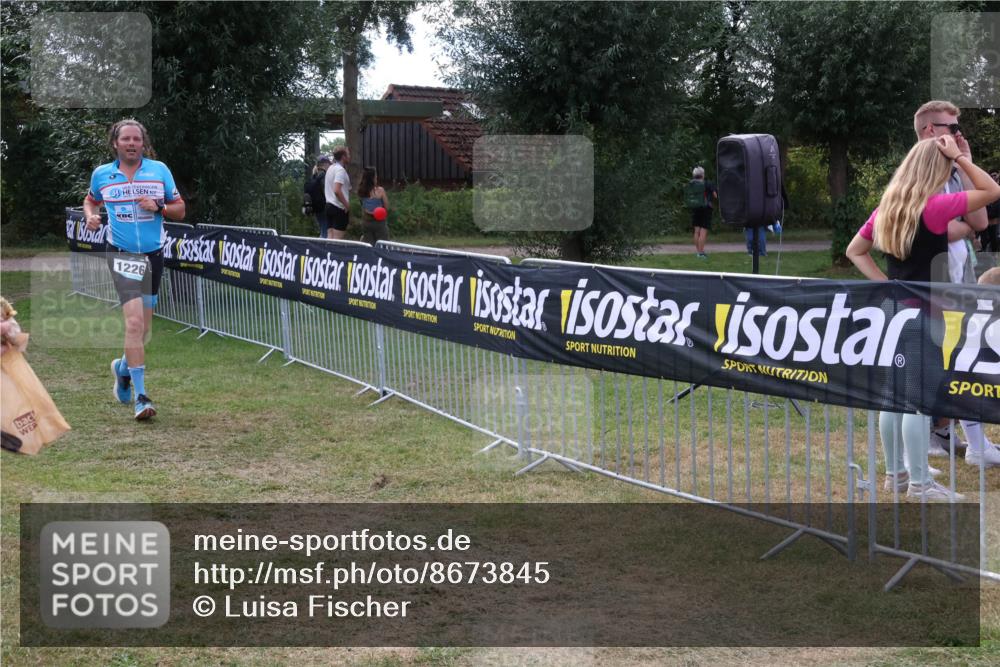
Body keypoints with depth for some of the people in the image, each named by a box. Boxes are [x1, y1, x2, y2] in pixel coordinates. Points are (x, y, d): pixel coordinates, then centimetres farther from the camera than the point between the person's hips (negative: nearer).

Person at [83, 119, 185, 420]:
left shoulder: (159, 170, 2)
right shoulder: (101, 174, 3)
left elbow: (180, 209, 6)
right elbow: (90, 201, 22)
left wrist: (158, 207, -14)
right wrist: (91, 216, 0)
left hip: (153, 254, 2)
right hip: (122, 254, -2)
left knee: (144, 328, 10)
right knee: (134, 322, -18)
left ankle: (124, 367, 42)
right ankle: (140, 396, -15)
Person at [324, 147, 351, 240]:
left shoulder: (330, 168, 16)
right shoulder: (340, 170, -13)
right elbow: (337, 191, -24)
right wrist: (347, 205, -15)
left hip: (329, 205, 9)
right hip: (339, 208, -9)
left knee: (330, 238, 7)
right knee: (338, 239, -8)